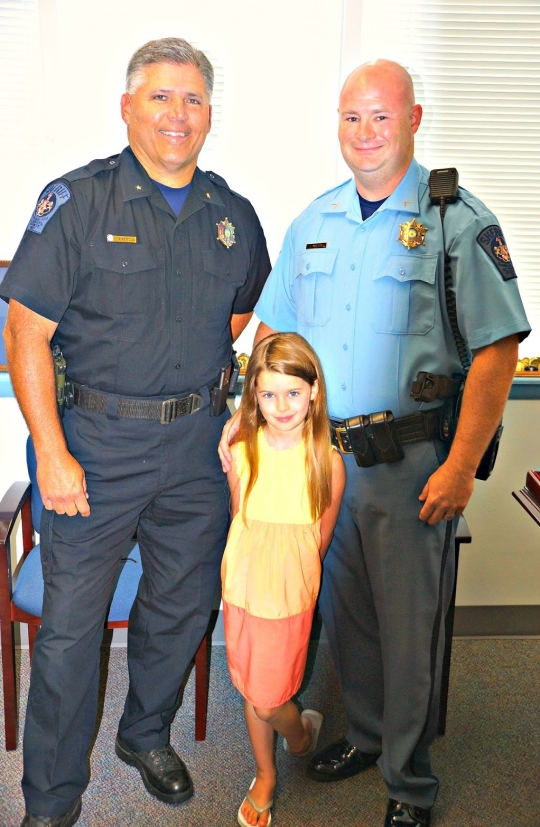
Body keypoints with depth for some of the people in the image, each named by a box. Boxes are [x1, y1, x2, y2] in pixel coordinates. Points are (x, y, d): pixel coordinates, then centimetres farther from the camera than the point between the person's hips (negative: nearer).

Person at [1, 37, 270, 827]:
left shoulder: (234, 215, 6)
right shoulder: (77, 201, -7)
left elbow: (250, 312, 22)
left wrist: (205, 373, 8)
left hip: (199, 444, 4)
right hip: (99, 441, -3)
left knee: (182, 606, 16)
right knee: (71, 622, 3)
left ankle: (147, 734, 43)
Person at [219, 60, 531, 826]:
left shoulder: (458, 221, -7)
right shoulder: (314, 221, 10)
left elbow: (497, 350, -12)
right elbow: (274, 331, 16)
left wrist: (461, 466, -17)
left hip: (410, 460, -5)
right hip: (321, 453, 5)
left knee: (410, 622, 6)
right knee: (343, 608, 18)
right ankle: (366, 733, 41)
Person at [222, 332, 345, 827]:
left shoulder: (328, 462, -14)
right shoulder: (242, 454, -9)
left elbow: (320, 541, -3)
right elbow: (238, 523, 3)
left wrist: (292, 578, 4)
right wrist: (252, 571, 7)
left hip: (291, 597, -2)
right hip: (242, 589, 3)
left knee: (267, 700, 4)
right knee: (251, 692, 16)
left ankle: (301, 731, 40)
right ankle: (265, 776, 40)